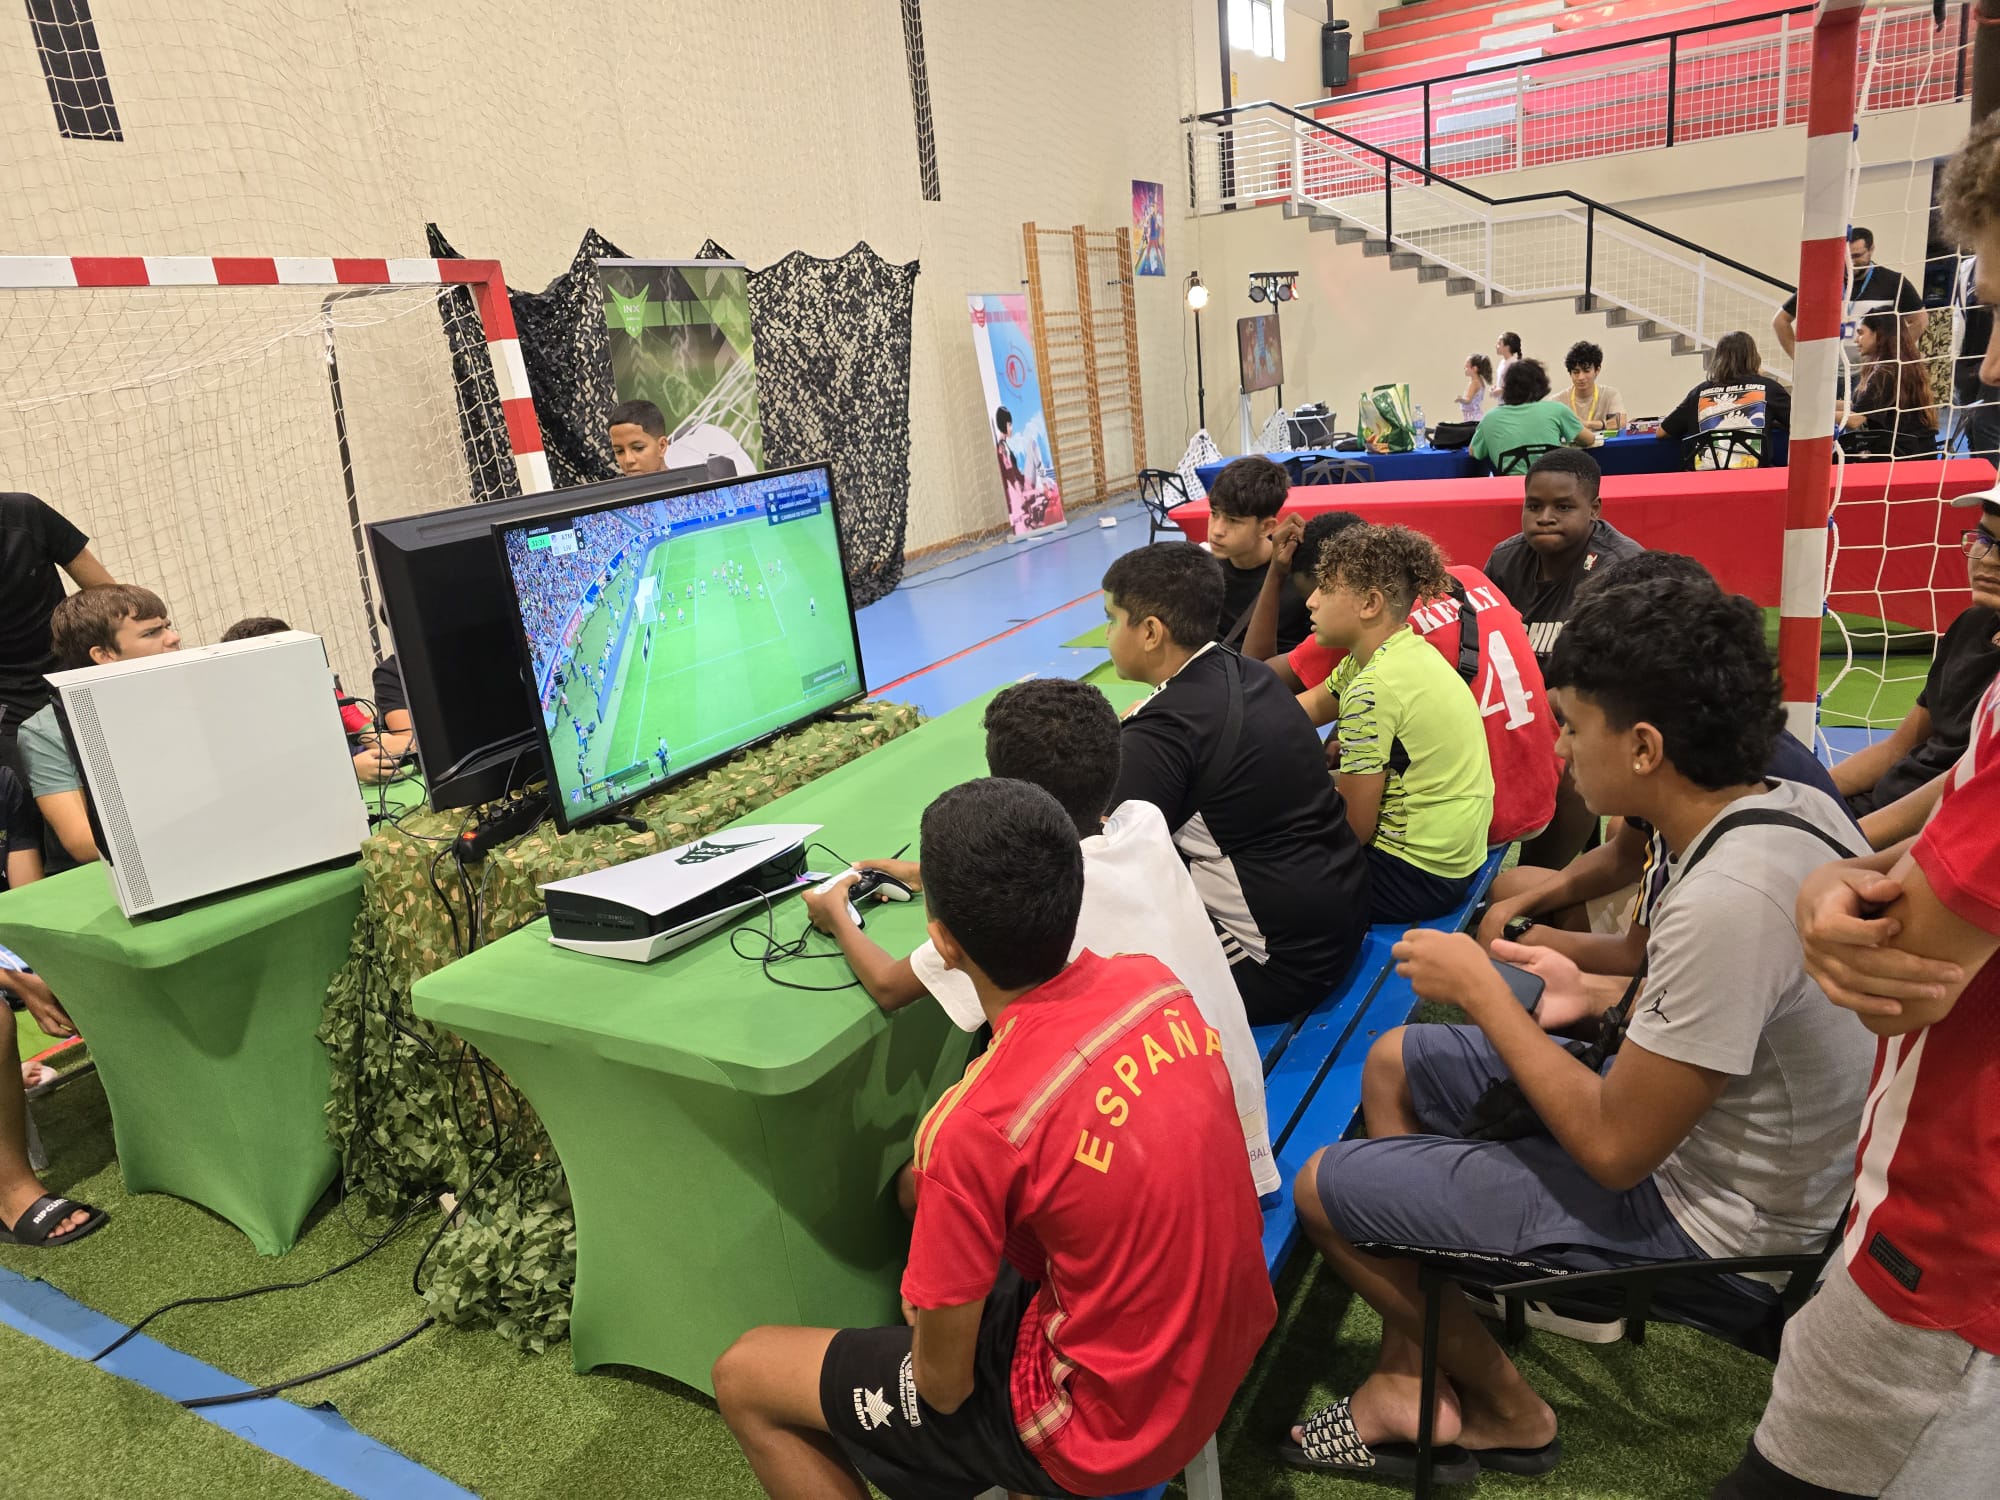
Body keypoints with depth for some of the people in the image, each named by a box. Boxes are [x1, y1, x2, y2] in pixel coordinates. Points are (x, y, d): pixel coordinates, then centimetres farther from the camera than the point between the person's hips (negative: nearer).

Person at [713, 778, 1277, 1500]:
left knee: (744, 1376, 6)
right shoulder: (1154, 980, -14)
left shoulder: (978, 1123, -32)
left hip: (1111, 1429, -6)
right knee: (925, 1185, 24)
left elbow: (942, 1385, -18)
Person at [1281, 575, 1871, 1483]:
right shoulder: (1793, 804, -6)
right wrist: (1607, 996, 3)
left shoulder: (1726, 898, -34)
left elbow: (1614, 1150, -27)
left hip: (1702, 1223, -9)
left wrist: (1482, 990, -17)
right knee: (1395, 1063, 16)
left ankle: (1503, 1407, 24)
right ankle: (1411, 1375, 22)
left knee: (1324, 1187, -2)